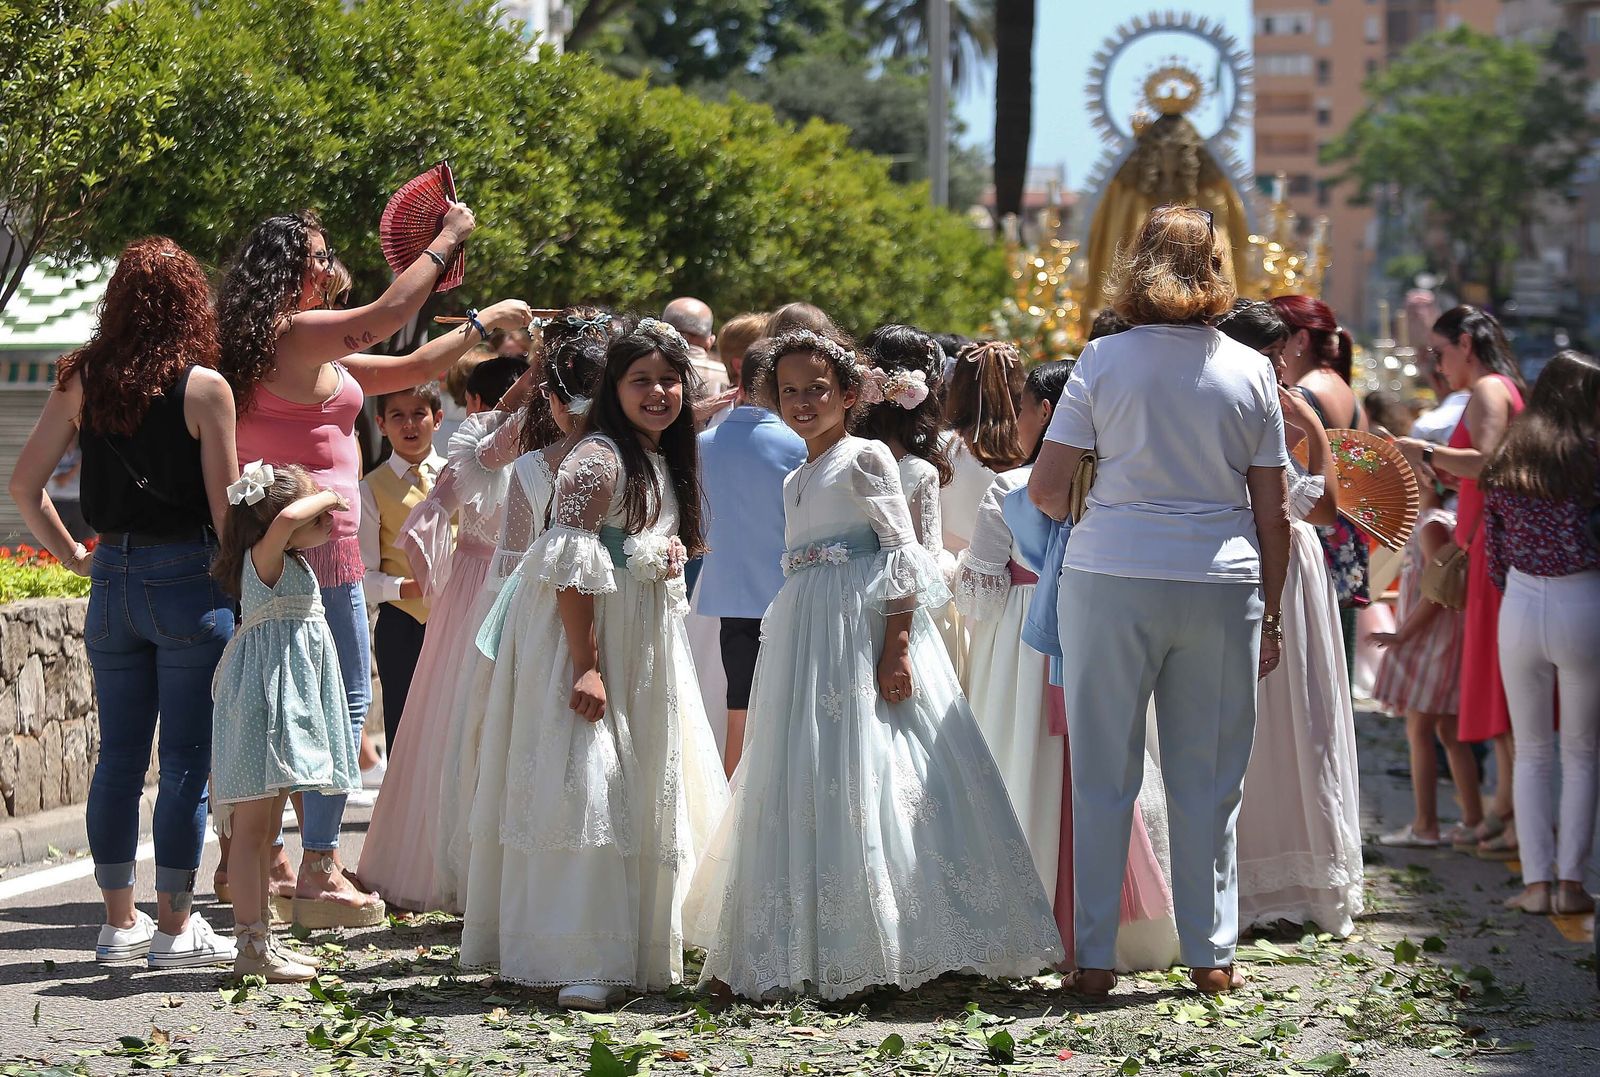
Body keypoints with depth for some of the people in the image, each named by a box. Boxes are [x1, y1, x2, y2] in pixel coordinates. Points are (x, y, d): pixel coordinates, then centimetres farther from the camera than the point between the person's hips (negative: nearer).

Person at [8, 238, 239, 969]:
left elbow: (24, 485, 3)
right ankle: (174, 927, 5)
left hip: (112, 579, 5)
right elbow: (226, 505, -10)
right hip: (190, 580, -4)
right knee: (186, 759, 1)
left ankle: (118, 921, 18)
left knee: (118, 755, 12)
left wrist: (73, 556, 13)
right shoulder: (203, 386, -9)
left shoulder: (83, 380, 2)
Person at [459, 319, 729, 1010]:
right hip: (582, 641, -9)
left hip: (645, 649, 9)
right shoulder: (597, 460, -14)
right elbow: (570, 569, -20)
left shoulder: (666, 465, 13)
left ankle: (638, 950, 21)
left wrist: (673, 559, 8)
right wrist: (586, 665, -24)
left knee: (644, 793, 12)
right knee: (585, 790, -13)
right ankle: (581, 963, -15)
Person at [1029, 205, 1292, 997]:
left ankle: (1094, 958, 7)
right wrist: (1271, 610, 14)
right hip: (1222, 585, 1)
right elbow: (1272, 512, 5)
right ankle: (1211, 955, 14)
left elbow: (1045, 489, -4)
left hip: (1112, 578, -1)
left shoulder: (1104, 361, -1)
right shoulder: (1251, 372, 3)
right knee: (1208, 779, 9)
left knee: (1103, 776, 5)